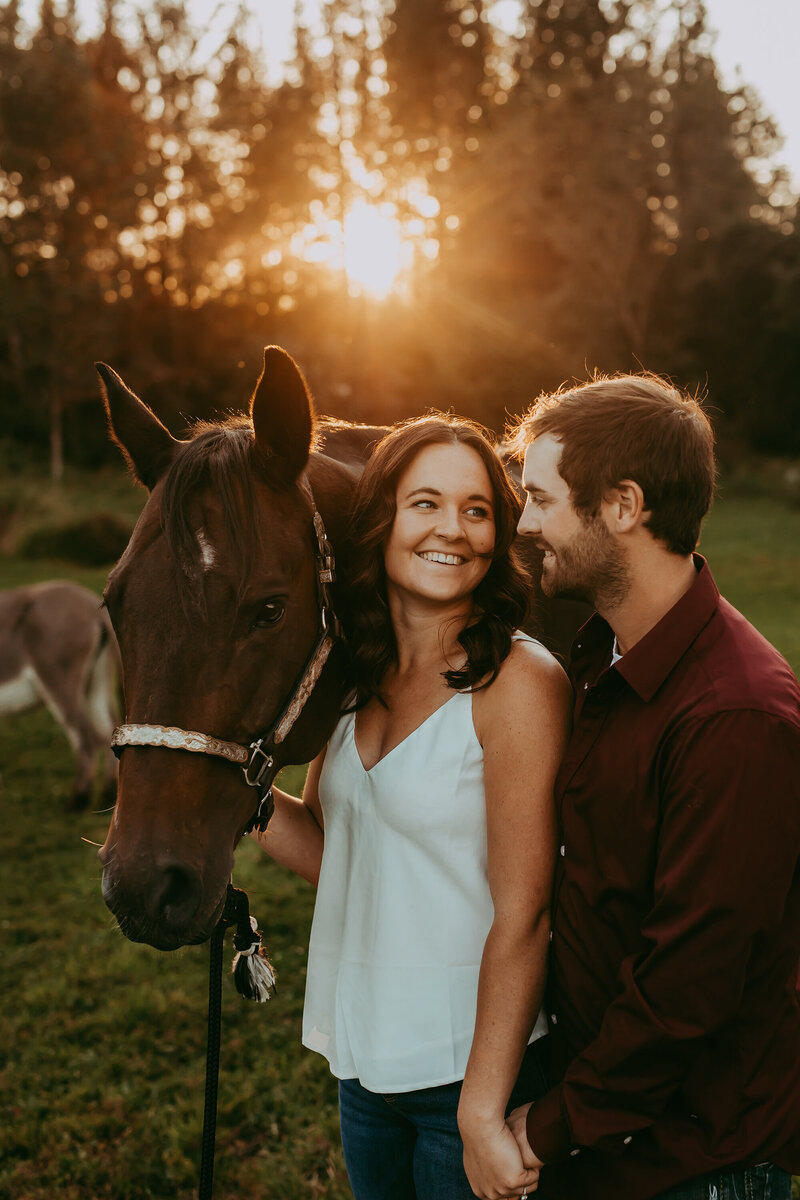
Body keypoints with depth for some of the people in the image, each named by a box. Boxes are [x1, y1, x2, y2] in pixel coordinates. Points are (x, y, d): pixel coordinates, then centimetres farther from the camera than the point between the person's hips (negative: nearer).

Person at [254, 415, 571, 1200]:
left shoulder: (519, 682, -19)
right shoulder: (354, 673, 1)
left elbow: (521, 915, -19)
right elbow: (328, 852, 6)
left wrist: (482, 1113, -17)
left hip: (473, 1060, -6)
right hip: (362, 1051, 6)